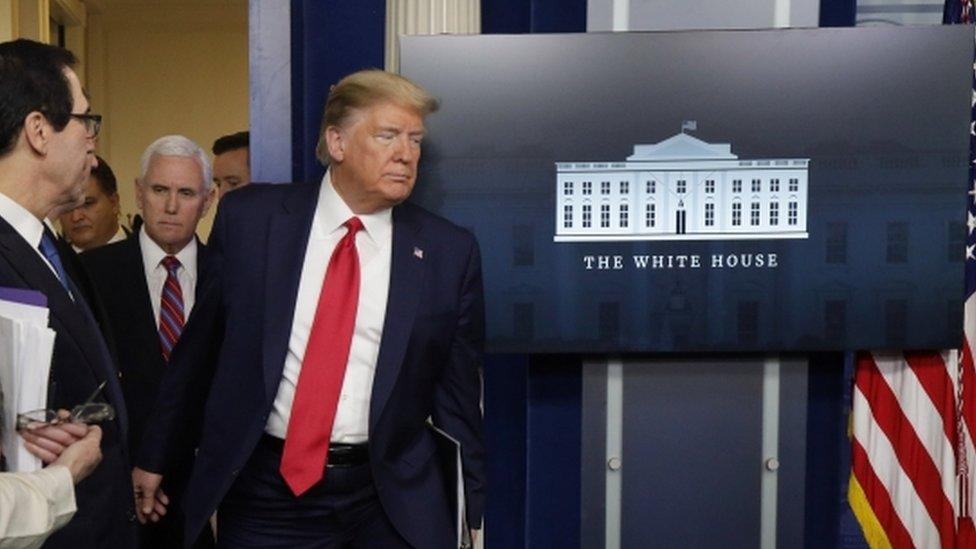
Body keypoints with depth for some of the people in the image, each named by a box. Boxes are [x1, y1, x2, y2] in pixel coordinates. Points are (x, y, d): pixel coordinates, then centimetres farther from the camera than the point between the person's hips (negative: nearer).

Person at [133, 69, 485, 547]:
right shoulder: (249, 218, -4)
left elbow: (458, 394, 2)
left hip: (391, 497, 0)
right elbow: (198, 346, 6)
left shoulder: (448, 252, -4)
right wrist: (154, 455, 12)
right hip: (265, 490, 0)